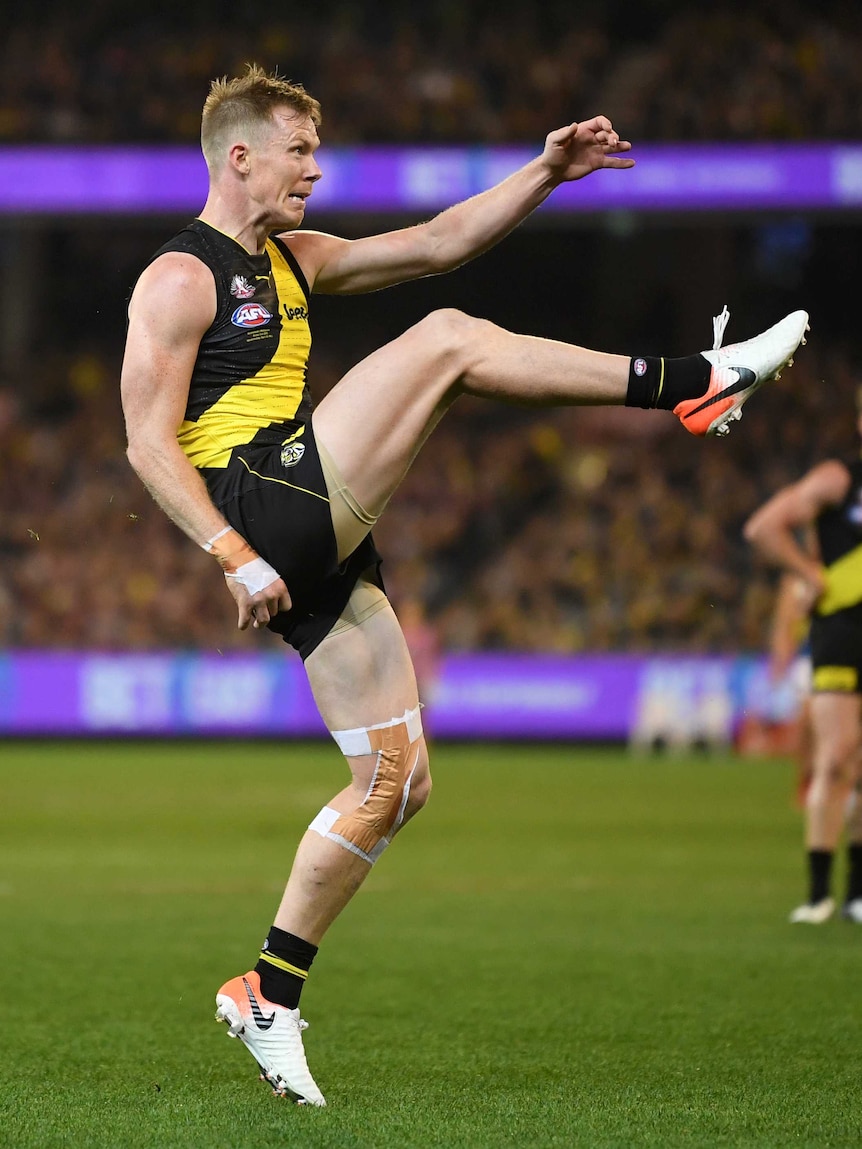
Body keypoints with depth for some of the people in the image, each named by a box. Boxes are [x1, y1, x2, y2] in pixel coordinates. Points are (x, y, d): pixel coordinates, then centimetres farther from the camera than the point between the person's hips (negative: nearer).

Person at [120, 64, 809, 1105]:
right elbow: (148, 443, -11)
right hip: (264, 507, -9)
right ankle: (695, 385, -10)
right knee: (449, 339, -12)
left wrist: (545, 174, 13)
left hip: (321, 552, 9)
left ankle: (268, 995, 10)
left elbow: (436, 243, 23)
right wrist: (233, 556, -19)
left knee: (395, 783, 5)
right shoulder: (178, 279, -3)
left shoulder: (293, 261, 23)